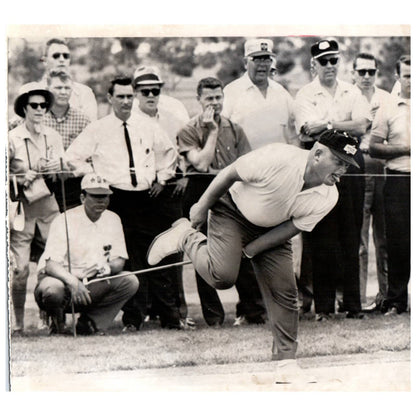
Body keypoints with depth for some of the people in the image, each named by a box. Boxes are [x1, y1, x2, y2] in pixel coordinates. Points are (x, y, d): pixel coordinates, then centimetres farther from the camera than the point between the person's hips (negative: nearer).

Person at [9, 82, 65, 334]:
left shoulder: (53, 137, 9)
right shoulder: (12, 139, -4)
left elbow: (63, 173, 12)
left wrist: (55, 169, -9)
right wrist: (20, 179, -17)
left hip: (48, 203, 4)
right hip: (21, 205, -4)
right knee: (20, 267, -9)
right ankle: (19, 323, 0)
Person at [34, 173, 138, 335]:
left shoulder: (112, 220, 3)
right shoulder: (65, 220, -15)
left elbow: (120, 261, 3)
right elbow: (50, 265, -24)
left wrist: (107, 268, -23)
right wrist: (73, 282, -42)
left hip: (94, 286, 5)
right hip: (63, 279, -5)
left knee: (130, 282, -16)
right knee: (52, 289, -39)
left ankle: (89, 321, -8)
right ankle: (58, 321, -3)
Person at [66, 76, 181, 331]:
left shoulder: (148, 128, 11)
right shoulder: (98, 130, 2)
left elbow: (169, 153, 25)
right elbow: (74, 157, 5)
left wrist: (162, 179, 15)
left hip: (147, 198, 2)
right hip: (117, 200, -2)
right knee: (127, 261, -4)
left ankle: (171, 316, 6)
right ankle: (133, 318, 1)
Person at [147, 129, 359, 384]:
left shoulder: (328, 198, -18)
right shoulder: (278, 158, -34)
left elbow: (292, 229, -12)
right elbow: (230, 174, -20)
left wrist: (247, 251, -14)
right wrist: (202, 208, -9)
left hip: (271, 231, 5)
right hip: (233, 211, -5)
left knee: (285, 292, -5)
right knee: (223, 276, -23)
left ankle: (288, 366, 2)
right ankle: (186, 237, 5)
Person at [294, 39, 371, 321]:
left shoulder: (352, 93, 13)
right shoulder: (305, 95, 4)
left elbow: (362, 127, -3)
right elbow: (309, 128, -12)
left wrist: (327, 124, -7)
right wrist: (346, 125, -9)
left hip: (350, 163, 3)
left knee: (350, 234, 2)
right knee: (321, 237, -3)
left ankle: (351, 302, 6)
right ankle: (323, 305, 1)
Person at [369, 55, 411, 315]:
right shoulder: (389, 109, 8)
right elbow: (374, 148, 5)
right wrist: (405, 149, -7)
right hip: (399, 181, -1)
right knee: (398, 244, -1)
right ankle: (395, 301, 7)